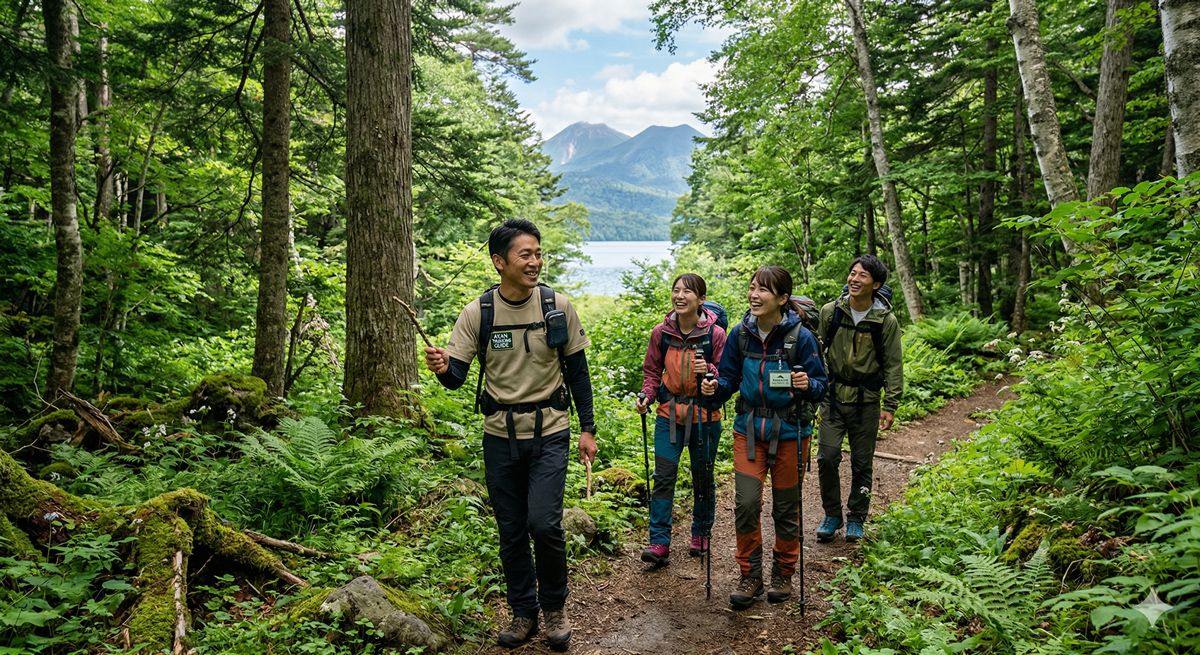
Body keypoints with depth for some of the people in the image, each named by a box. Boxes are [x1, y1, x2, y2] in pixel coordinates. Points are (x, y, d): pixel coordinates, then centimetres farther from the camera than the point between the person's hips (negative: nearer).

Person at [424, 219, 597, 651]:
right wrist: (442, 367, -31)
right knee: (511, 531, 10)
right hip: (500, 436, 2)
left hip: (549, 433, -1)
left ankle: (554, 607, 15)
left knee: (544, 523, -12)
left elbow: (577, 371, 3)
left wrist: (587, 428, 1)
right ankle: (523, 612, 31)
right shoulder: (477, 314, -6)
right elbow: (456, 375, -7)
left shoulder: (558, 307, -5)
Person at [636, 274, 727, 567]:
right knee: (663, 477, -5)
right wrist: (647, 395, -7)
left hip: (704, 416, -1)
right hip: (669, 413, 2)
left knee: (703, 478, 12)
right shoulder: (661, 332, -2)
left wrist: (708, 370, -25)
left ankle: (701, 535, 32)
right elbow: (652, 370, 10)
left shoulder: (715, 334, -10)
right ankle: (659, 543, 1)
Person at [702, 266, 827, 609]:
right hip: (749, 429, 2)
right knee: (746, 503, -5)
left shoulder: (801, 336, -13)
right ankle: (750, 576, 14)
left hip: (789, 432, -2)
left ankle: (783, 574, 32)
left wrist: (808, 385, -29)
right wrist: (716, 387, -15)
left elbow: (821, 384, -7)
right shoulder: (741, 333, -4)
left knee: (786, 507, 10)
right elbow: (730, 377, 6)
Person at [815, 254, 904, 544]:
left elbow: (893, 365, -2)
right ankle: (832, 515, 17)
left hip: (866, 401, -1)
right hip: (833, 397, 1)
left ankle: (856, 519, 27)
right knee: (827, 457, -3)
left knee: (862, 463, 9)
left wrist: (890, 406, -6)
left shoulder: (886, 320, -8)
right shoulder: (830, 312, -4)